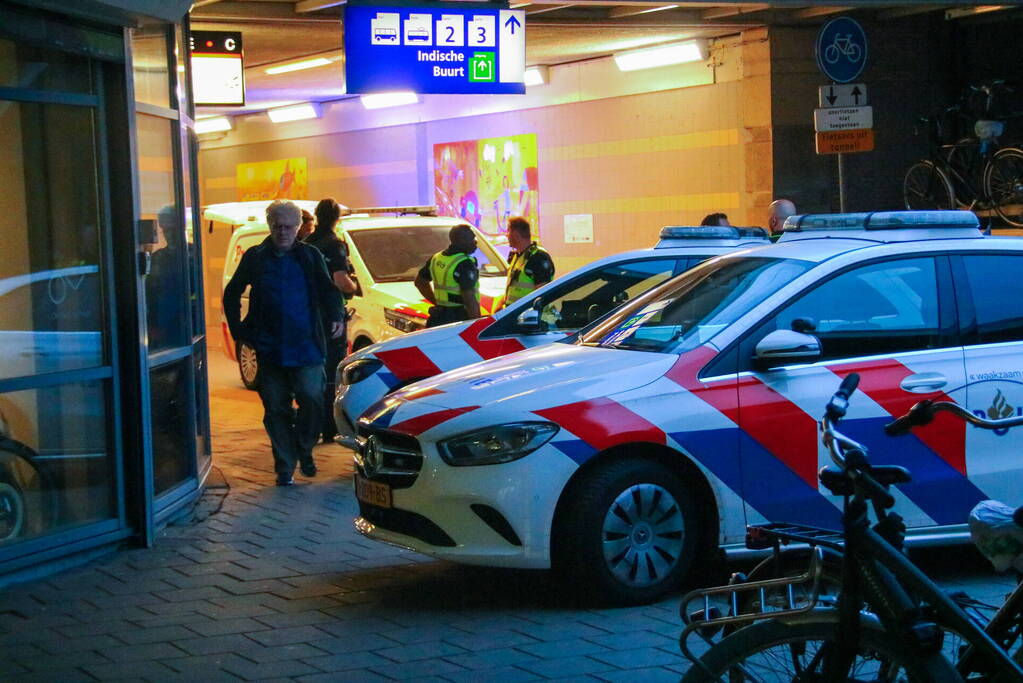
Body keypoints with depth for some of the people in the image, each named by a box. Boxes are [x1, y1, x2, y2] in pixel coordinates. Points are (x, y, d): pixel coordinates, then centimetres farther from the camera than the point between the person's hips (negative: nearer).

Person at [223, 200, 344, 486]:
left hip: (306, 347, -1)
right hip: (269, 349, 1)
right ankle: (284, 468, 11)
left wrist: (336, 317, -11)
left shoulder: (310, 256, 6)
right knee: (276, 409, 3)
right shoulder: (255, 258, 8)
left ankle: (304, 451, 12)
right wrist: (237, 329, 6)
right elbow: (232, 294, 16)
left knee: (312, 399, -12)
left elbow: (328, 290, 8)